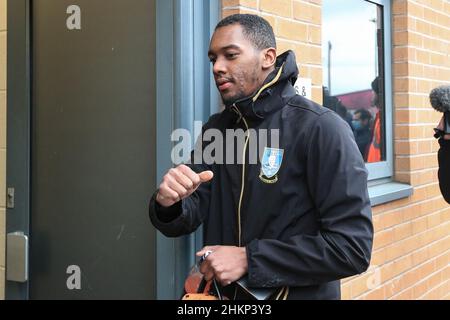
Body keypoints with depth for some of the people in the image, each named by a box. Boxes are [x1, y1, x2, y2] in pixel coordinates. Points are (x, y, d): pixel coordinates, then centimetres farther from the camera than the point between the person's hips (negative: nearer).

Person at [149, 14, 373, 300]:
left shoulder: (320, 128, -18)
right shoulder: (216, 130, 2)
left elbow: (353, 245, -23)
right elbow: (188, 218, -1)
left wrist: (248, 258, -24)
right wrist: (169, 204, -24)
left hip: (299, 293, -5)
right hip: (222, 293, 6)